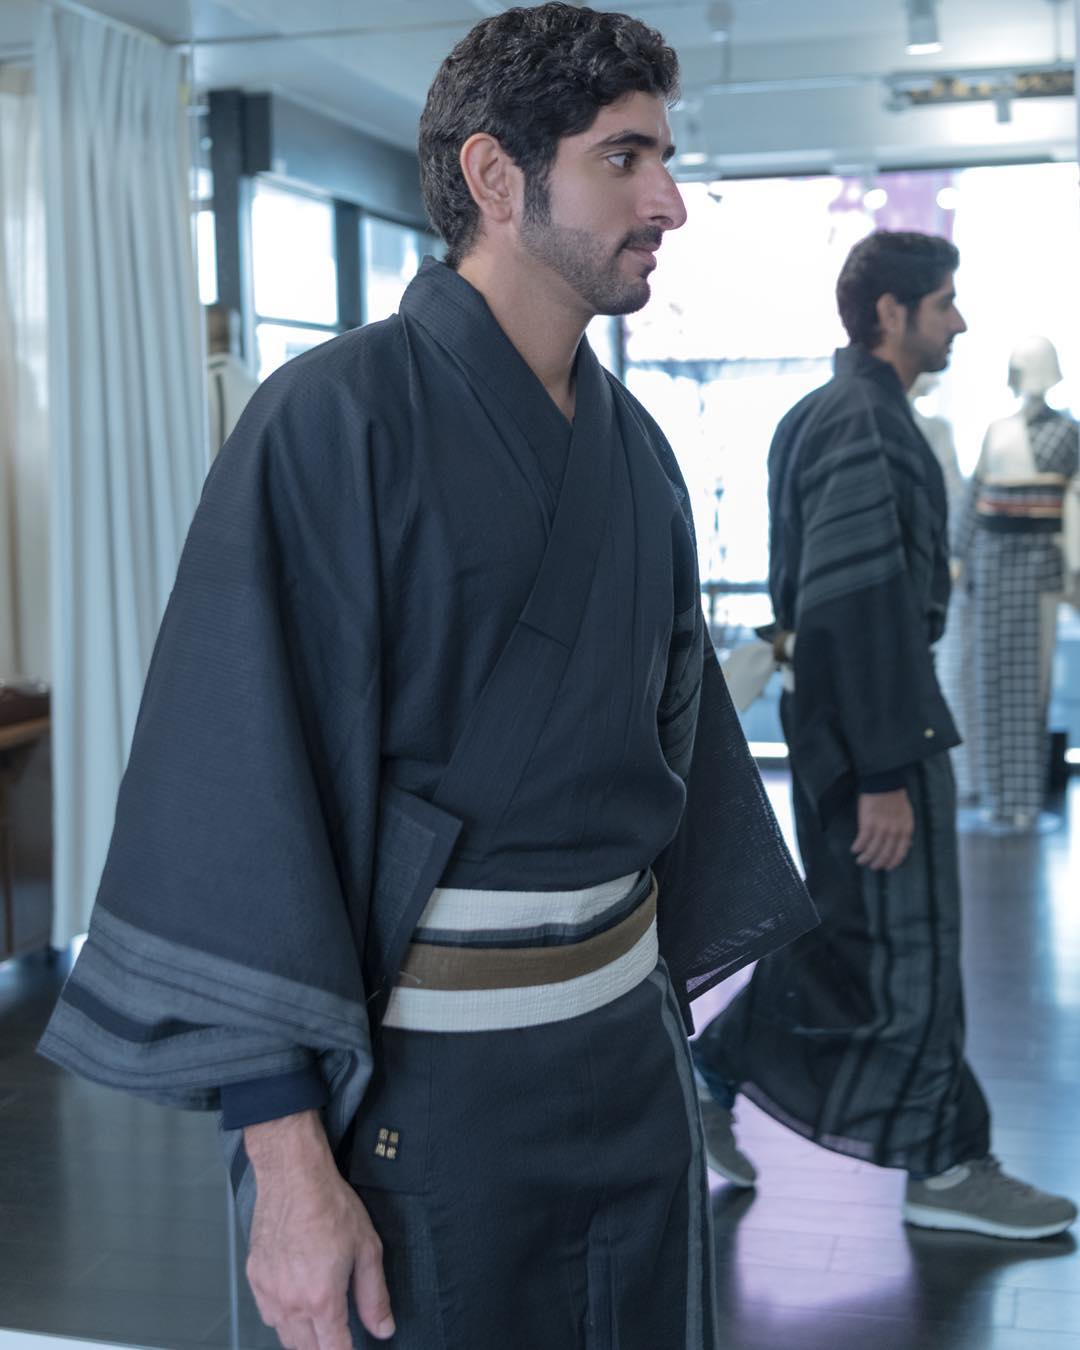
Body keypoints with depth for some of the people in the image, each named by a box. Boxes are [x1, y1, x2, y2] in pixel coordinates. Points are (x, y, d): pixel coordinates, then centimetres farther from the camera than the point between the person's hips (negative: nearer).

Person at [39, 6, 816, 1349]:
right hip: (430, 1075, -6)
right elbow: (237, 779, -19)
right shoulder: (336, 420, -14)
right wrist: (289, 1162, -21)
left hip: (630, 1043, 7)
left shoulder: (632, 443, 7)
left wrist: (676, 984, 15)